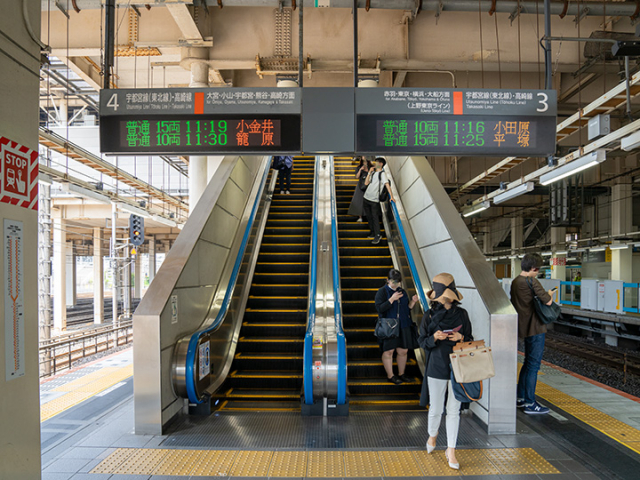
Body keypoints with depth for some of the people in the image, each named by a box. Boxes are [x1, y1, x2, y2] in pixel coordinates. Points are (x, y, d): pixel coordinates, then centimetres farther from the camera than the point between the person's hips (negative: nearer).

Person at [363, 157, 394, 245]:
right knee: (368, 216, 11)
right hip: (367, 197, 7)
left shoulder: (382, 173, -6)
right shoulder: (373, 173, 14)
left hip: (375, 199, -7)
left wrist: (391, 196, -24)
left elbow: (387, 184, -15)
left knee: (375, 216, -7)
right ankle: (372, 232, 23)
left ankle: (377, 235, -3)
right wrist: (369, 173, 2)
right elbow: (366, 183, 9)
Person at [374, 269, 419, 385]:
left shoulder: (402, 292, 12)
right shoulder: (382, 292, -5)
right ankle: (390, 376, 13)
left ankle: (401, 374, 23)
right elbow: (379, 308, -16)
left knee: (403, 351, 7)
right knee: (388, 351, 0)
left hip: (403, 327, 5)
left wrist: (413, 302, -5)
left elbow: (407, 308, 15)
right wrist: (392, 299, -22)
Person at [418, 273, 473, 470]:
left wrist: (461, 338, -15)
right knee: (436, 409, 10)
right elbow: (422, 341, 0)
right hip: (437, 368, 0)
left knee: (454, 410, 6)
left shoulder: (461, 314, -1)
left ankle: (451, 450, 20)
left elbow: (469, 339, 6)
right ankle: (432, 435, 40)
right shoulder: (430, 315, -3)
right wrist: (434, 337, -20)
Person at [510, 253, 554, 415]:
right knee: (533, 365, -2)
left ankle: (520, 398, 25)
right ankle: (530, 403, 4)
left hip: (524, 327, 9)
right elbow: (547, 301, -19)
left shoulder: (515, 281, 10)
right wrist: (550, 294, 3)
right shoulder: (531, 281, -17)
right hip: (535, 328, -9)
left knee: (528, 363, 18)